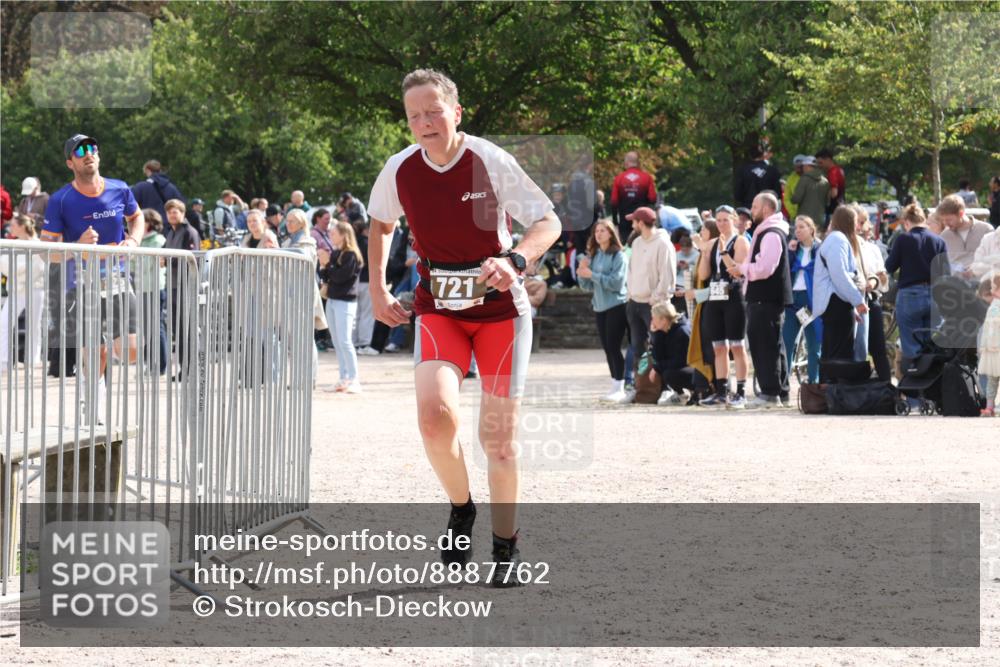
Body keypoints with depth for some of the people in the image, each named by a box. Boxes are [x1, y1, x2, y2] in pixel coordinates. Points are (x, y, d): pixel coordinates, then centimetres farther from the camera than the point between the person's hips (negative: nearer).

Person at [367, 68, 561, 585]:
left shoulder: (491, 162, -16)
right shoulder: (400, 170, -5)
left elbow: (549, 222, -12)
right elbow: (380, 224, 16)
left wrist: (515, 260, -31)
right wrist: (378, 292, 10)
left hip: (500, 307, -2)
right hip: (438, 308, 2)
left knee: (497, 435, -1)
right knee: (435, 413, -22)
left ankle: (506, 544, 18)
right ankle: (460, 509, 6)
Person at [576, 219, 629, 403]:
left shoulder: (618, 256, -9)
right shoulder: (593, 255, 10)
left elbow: (616, 282, -18)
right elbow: (587, 285, 13)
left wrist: (592, 274, -17)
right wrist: (582, 271, -6)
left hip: (616, 306, -7)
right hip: (600, 306, 7)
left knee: (613, 346, -9)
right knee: (607, 348, 9)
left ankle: (620, 389, -5)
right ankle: (615, 386, 17)